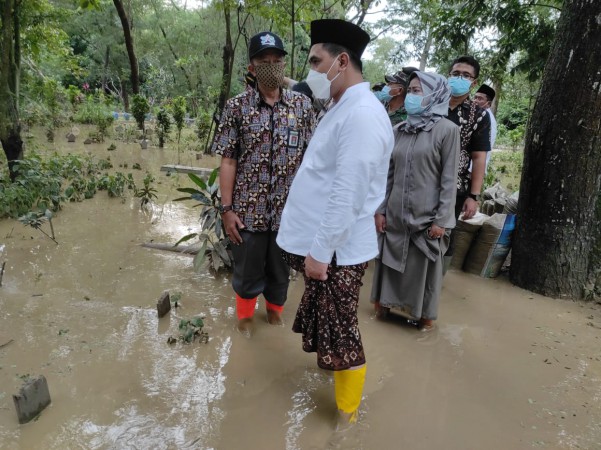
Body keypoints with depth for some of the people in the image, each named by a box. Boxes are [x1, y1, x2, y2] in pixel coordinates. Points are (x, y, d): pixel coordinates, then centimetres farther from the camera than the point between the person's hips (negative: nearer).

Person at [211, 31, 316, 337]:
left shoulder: (302, 105, 1)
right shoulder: (237, 106, -3)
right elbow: (228, 161, -4)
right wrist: (227, 209, -8)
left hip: (288, 210, 2)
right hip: (248, 210, -1)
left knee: (281, 272, 18)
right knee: (247, 272, 15)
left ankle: (275, 314, 45)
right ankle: (245, 318, 42)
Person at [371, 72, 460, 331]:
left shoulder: (447, 129, -7)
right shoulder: (400, 130, 7)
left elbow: (449, 179, -10)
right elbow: (389, 173, 9)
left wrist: (442, 219, -13)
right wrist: (380, 209, 5)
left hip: (426, 215, -4)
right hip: (395, 213, 4)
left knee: (424, 266, 9)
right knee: (389, 260, 13)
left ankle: (425, 315, 28)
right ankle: (384, 304, 32)